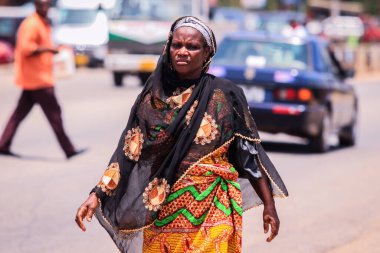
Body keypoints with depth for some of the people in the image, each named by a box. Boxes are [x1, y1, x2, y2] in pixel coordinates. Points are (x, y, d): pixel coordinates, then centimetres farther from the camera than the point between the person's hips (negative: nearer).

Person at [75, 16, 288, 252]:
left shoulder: (225, 95, -3)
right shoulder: (153, 95, 3)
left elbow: (250, 153, 0)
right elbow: (128, 153, 2)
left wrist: (269, 205, -1)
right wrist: (97, 195, -7)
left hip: (212, 214, -2)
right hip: (161, 216, 3)